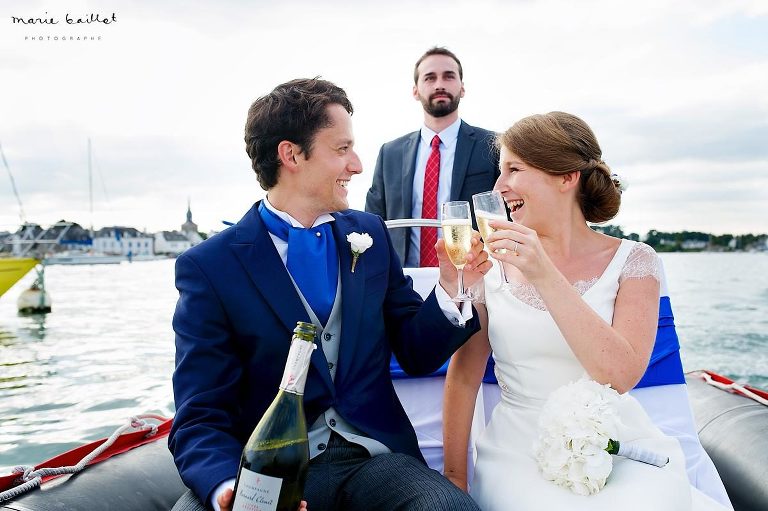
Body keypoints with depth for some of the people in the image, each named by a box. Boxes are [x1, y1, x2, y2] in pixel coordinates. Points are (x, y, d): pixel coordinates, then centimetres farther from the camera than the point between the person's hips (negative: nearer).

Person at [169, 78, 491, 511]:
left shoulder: (371, 234, 5)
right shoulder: (209, 266, -7)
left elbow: (416, 354, 8)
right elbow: (200, 419, -10)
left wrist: (451, 290, -10)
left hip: (374, 458, 3)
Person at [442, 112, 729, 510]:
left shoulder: (632, 261, -3)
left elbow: (621, 375, -18)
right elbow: (463, 377, 2)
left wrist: (544, 276, -25)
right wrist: (454, 478, 0)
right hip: (520, 455, 0)